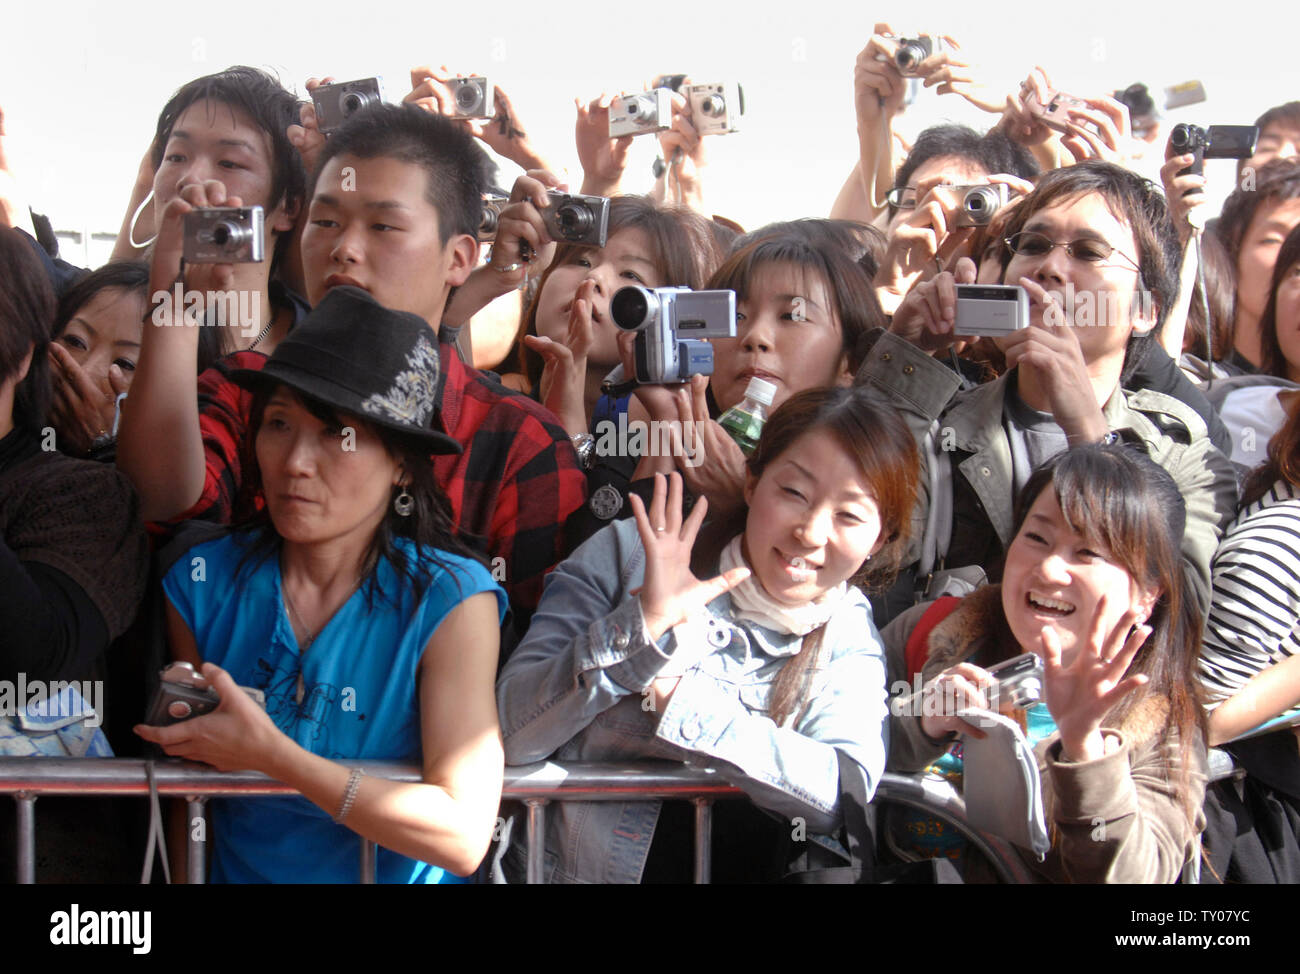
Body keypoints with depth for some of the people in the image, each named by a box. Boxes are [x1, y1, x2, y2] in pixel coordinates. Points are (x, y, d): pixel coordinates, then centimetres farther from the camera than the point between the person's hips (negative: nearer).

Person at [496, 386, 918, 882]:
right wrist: (643, 623, -20)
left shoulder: (849, 636, 4)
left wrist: (673, 694, -17)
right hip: (565, 866, -1)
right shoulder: (626, 554, -3)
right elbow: (506, 734, -10)